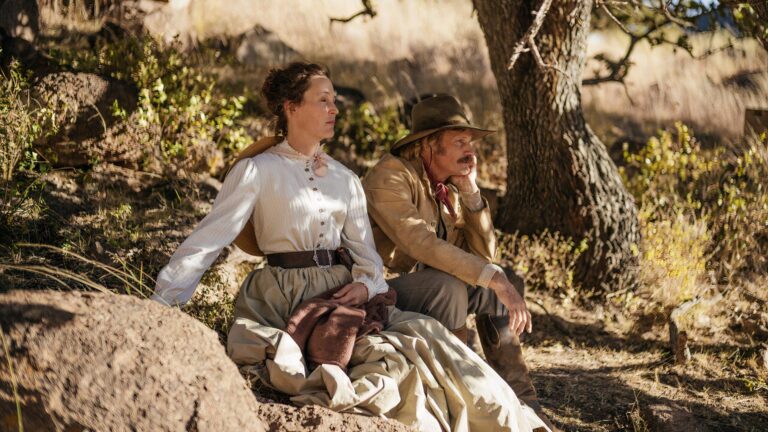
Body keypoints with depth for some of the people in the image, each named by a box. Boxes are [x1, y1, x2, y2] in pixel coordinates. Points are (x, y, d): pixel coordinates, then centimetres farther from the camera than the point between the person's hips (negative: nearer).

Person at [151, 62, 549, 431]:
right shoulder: (258, 171, 0)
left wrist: (365, 283, -11)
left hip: (341, 293, 5)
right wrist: (158, 306, -15)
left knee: (420, 334, -20)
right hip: (284, 298, -4)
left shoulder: (345, 180, 17)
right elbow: (209, 238, -5)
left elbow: (365, 251, 13)